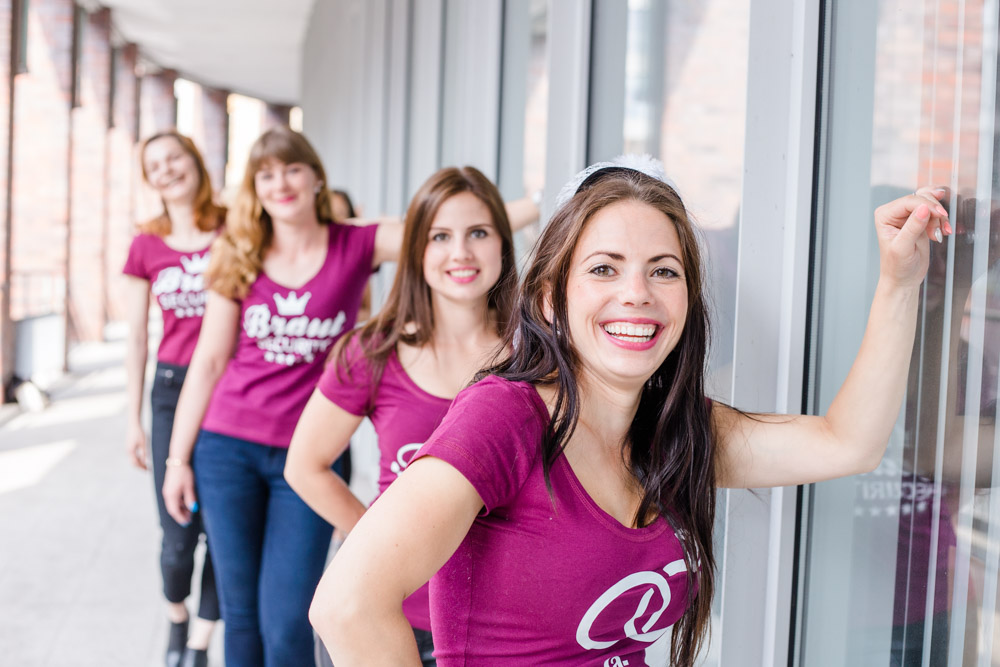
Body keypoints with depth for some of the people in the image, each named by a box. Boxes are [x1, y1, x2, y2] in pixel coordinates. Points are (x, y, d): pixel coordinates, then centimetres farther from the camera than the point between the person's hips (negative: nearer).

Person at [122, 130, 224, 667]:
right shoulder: (146, 246, 6)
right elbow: (137, 336, 10)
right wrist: (133, 419, 9)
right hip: (172, 387, 1)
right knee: (178, 537, -1)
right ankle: (175, 614, 31)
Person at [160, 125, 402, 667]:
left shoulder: (356, 247, -1)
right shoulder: (239, 260, 5)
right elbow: (209, 361, 7)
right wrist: (178, 457, 6)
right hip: (228, 448, 2)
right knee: (240, 613, 10)